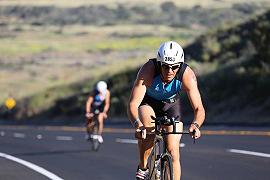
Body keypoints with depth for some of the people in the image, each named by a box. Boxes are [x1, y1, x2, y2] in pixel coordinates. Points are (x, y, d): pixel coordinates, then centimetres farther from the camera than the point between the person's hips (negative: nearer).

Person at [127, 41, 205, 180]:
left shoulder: (187, 75, -33)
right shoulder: (148, 70, -37)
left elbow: (199, 108, -36)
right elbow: (132, 104, -42)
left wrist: (195, 125, -58)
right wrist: (137, 124, -62)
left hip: (171, 104, 1)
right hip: (148, 102, -1)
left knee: (173, 150, -10)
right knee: (148, 129, -32)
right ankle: (142, 167, -9)